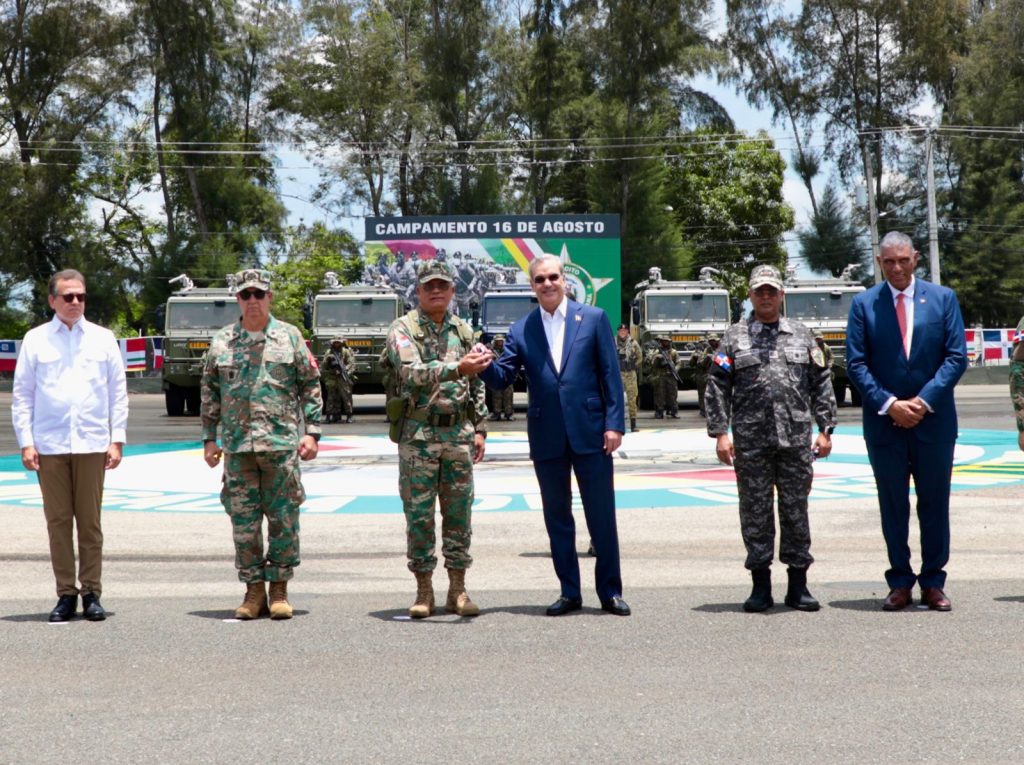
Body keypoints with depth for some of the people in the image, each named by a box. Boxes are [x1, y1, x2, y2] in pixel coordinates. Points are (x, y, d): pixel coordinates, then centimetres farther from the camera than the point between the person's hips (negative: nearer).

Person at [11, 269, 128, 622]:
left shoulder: (103, 339, 9)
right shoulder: (35, 340, 7)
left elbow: (118, 392, 10)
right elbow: (22, 395, 7)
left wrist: (117, 440, 2)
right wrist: (26, 442, -1)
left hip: (91, 444, 0)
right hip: (49, 444, 0)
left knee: (90, 521, 3)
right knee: (58, 521, 3)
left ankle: (92, 593, 10)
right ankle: (66, 594, 10)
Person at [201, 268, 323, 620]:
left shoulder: (290, 337, 4)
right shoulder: (221, 342, 9)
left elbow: (311, 387, 5)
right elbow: (209, 393, 13)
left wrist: (311, 432, -3)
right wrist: (209, 439, 7)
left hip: (282, 444, -2)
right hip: (237, 445, 2)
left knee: (284, 519, 0)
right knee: (243, 521, 3)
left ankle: (279, 590, 9)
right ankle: (254, 590, 12)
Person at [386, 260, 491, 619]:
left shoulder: (463, 330, 12)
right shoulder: (403, 329, -4)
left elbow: (477, 384, 17)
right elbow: (412, 372, -21)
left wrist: (480, 428, 10)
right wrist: (457, 368, -33)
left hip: (459, 433, 4)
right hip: (418, 435, -4)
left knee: (459, 512, 5)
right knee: (419, 515, 0)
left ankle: (458, 590, 12)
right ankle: (424, 591, 9)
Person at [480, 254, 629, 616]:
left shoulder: (593, 318, 2)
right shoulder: (520, 329, 7)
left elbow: (610, 374, 0)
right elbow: (502, 377, 1)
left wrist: (614, 423, -7)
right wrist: (484, 366, -21)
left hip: (590, 432, -2)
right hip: (546, 437, 2)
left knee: (602, 515, 2)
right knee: (556, 516, 9)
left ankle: (610, 591, 12)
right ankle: (569, 592, 18)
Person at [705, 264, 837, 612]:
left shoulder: (802, 335, 11)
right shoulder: (734, 337, 6)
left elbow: (821, 385, 10)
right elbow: (717, 388, 2)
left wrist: (825, 429, 3)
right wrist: (720, 433, -6)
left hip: (796, 439, 1)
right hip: (750, 441, -1)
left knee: (796, 509, 5)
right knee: (755, 512, 3)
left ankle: (798, 585, 13)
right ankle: (761, 586, 11)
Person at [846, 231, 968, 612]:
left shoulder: (943, 298, 4)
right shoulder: (863, 304, 2)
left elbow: (956, 356, -1)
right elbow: (856, 364, -2)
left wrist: (923, 401, -11)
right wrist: (889, 404, -12)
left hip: (934, 420, 0)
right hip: (884, 423, 0)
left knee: (935, 503, 5)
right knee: (893, 505, 6)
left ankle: (933, 582, 14)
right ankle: (900, 583, 14)